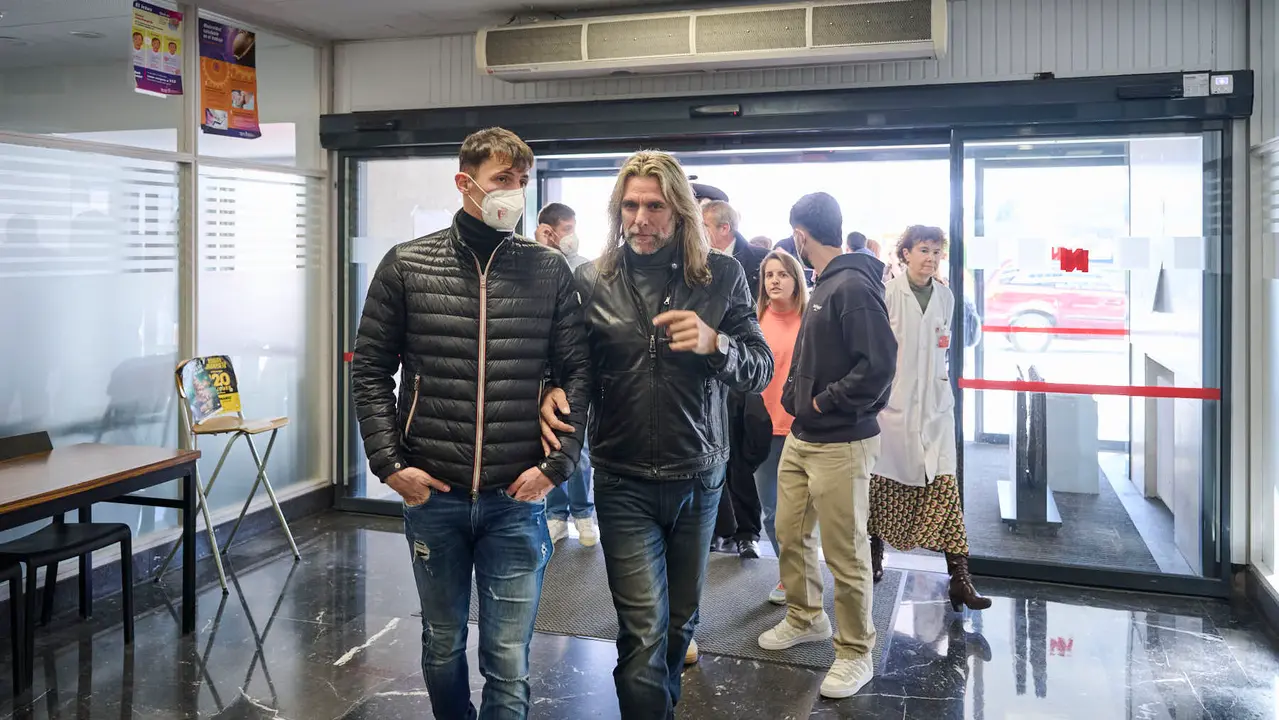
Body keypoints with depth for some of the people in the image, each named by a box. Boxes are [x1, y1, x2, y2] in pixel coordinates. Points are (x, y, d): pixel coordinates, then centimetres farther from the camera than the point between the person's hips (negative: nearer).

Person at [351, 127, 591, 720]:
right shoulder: (406, 265, 0)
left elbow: (576, 371, 2)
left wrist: (558, 462, -6)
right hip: (432, 495, 1)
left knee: (508, 663, 6)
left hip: (517, 499, 0)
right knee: (443, 646, 18)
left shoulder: (548, 271, 0)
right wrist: (389, 463, -5)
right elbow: (371, 369, 3)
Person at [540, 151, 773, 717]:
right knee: (644, 632, -5)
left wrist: (714, 343, -25)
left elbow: (762, 369, -5)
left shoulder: (721, 276, -3)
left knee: (680, 618, 19)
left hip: (698, 478, 2)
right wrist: (551, 395, -18)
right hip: (624, 481, -1)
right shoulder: (591, 281, -2)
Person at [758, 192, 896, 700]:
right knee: (790, 534, 19)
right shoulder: (824, 285, 12)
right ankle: (805, 618, 38)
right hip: (801, 437, 9)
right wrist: (798, 396, 5)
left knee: (845, 552, 2)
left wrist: (825, 402, -15)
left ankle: (856, 654, 17)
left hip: (840, 444, -9)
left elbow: (879, 364, -25)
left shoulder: (853, 286, -18)